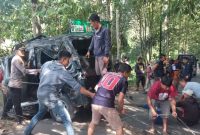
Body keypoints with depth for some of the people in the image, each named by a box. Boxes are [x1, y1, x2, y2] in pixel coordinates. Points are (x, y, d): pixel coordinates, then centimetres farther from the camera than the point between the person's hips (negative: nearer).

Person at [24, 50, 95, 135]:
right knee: (66, 119, -3)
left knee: (40, 113, 32)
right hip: (51, 97, -8)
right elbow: (77, 87, -15)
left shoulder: (46, 64, 4)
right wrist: (90, 94, -10)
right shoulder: (63, 71, -14)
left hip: (40, 95, 8)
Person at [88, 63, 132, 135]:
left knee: (93, 122, 32)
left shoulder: (107, 74, 20)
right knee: (119, 128, 12)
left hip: (95, 103, 6)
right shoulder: (124, 80, 5)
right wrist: (120, 109, 17)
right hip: (107, 105, -5)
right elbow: (120, 100, -2)